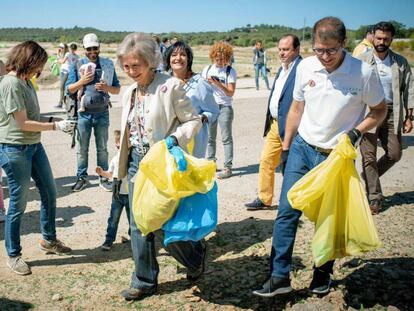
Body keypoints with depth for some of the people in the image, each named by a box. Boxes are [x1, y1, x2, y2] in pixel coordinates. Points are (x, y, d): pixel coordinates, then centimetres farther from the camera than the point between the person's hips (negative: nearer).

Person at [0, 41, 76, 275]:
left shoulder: (26, 81, 8)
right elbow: (23, 124, -21)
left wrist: (54, 118, -1)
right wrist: (56, 126, -17)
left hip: (34, 145, 9)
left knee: (50, 193, 16)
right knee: (19, 203, 2)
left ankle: (49, 240, 35)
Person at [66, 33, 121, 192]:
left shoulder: (108, 65, 4)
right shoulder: (77, 65, 3)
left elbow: (117, 89, 7)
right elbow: (69, 89, 2)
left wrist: (107, 87, -14)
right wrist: (81, 81, -16)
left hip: (102, 113, 0)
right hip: (83, 113, 0)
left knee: (102, 148, 10)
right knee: (82, 148, 7)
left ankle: (104, 178, 19)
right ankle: (82, 178, 19)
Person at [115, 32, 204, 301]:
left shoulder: (170, 86, -11)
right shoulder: (129, 92, 10)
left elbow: (193, 120, -8)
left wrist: (174, 140, -25)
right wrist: (120, 168, 16)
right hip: (136, 162, 7)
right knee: (139, 225, 9)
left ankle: (196, 254, 28)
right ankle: (145, 281, 24)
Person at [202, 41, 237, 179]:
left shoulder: (230, 71, -3)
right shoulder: (207, 69, 9)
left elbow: (230, 92, -10)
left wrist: (217, 83, -20)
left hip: (224, 107, -4)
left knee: (226, 138, -2)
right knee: (210, 137, 9)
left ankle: (228, 167, 0)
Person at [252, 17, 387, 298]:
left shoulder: (364, 73, -15)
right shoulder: (305, 67, -5)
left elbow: (380, 111, 0)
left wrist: (356, 131, -18)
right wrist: (285, 148, 10)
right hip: (302, 148, 3)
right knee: (287, 212, -1)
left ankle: (323, 274, 31)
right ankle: (280, 277, 9)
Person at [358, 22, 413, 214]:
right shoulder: (361, 61, -4)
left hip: (392, 113, 3)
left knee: (394, 154, 3)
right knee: (369, 156, 0)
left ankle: (367, 178, 28)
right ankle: (374, 197, 13)